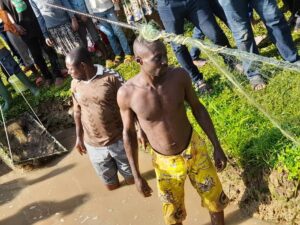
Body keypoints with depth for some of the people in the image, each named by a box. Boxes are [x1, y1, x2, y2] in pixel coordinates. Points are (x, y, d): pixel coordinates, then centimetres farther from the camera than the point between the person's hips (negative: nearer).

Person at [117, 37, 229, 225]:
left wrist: (217, 146, 0)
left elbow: (198, 108, -3)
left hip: (194, 149, 2)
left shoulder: (179, 76, -19)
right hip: (165, 162, -1)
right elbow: (129, 134, -8)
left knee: (216, 198, 21)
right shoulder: (127, 93, -23)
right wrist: (136, 175, -4)